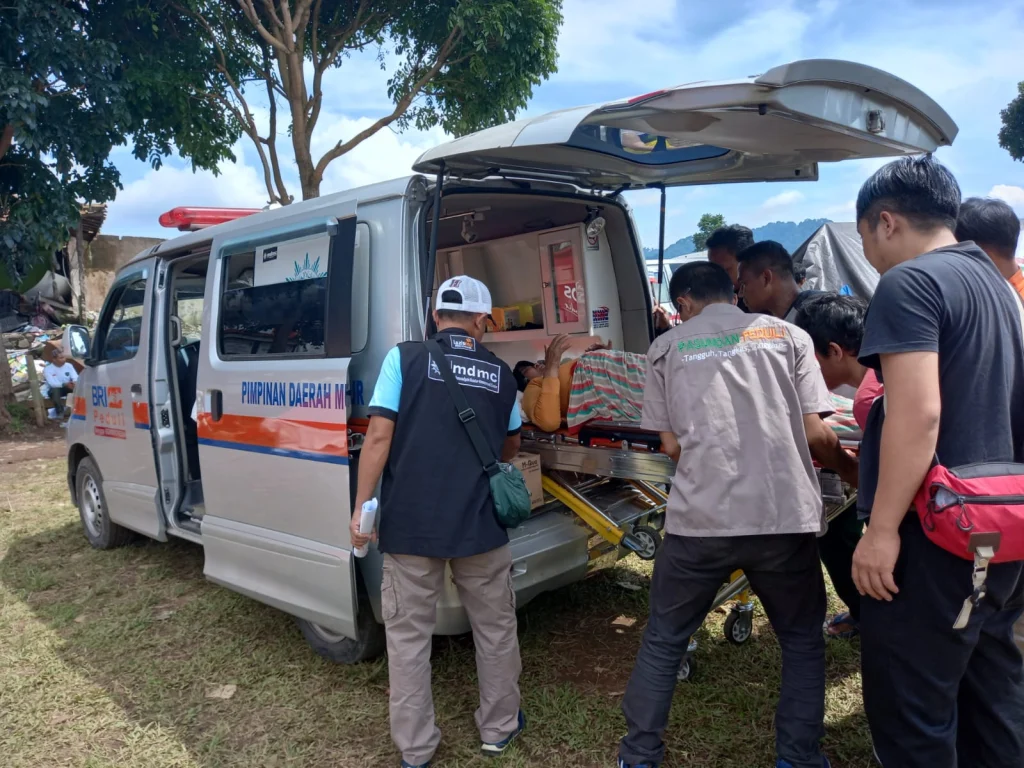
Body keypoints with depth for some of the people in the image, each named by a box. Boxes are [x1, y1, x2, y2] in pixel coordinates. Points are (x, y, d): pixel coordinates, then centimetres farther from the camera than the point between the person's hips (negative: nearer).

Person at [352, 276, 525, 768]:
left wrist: (362, 506, -2)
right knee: (495, 628, 20)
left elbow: (379, 438, -10)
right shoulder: (499, 373, 6)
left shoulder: (405, 358, -4)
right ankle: (499, 728, 35)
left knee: (408, 636, 13)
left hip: (409, 525, -2)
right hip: (479, 525, 2)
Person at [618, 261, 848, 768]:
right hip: (785, 515, 1)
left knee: (663, 640, 17)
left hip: (700, 518, 0)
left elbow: (672, 445, 6)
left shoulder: (667, 347, 9)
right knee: (802, 639, 24)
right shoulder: (788, 335, 9)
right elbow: (815, 435, 3)